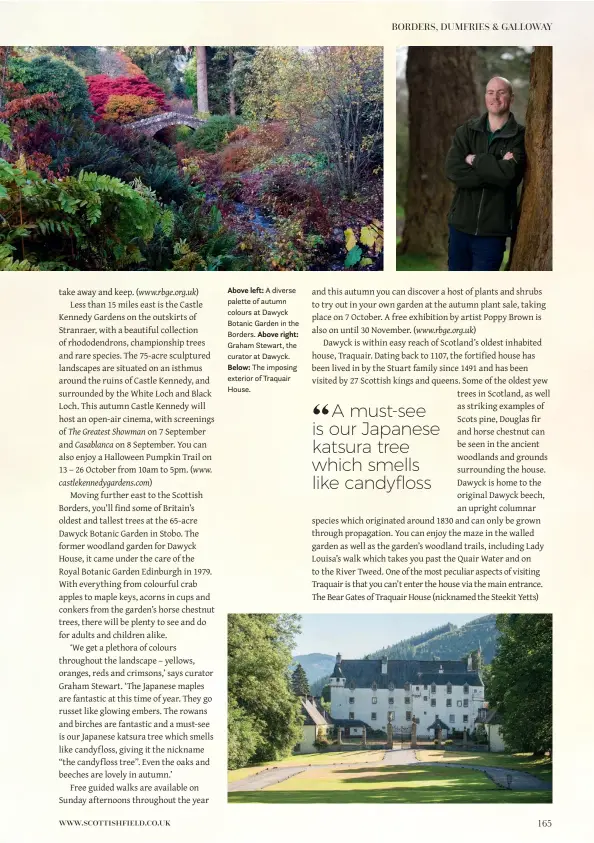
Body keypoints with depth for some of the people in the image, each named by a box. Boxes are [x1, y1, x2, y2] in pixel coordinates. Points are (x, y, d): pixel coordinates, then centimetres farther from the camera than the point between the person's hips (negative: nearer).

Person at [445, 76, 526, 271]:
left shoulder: (520, 137, -3)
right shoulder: (466, 131, 5)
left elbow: (510, 174, -20)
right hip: (461, 224, 3)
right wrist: (496, 169, -16)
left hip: (493, 230, -3)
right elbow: (453, 170, -11)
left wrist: (475, 160, -10)